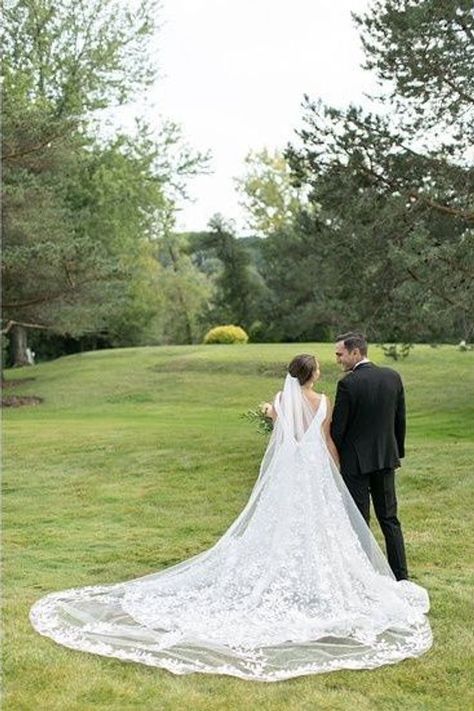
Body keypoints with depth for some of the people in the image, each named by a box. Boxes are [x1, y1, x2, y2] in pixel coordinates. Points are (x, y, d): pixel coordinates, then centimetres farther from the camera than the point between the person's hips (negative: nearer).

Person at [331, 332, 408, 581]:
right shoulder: (393, 377, 0)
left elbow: (337, 429, -14)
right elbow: (400, 419, 8)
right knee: (389, 518, 16)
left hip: (356, 462, -6)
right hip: (386, 458, 6)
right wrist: (398, 451, 19)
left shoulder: (348, 384, -18)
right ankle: (400, 575, 21)